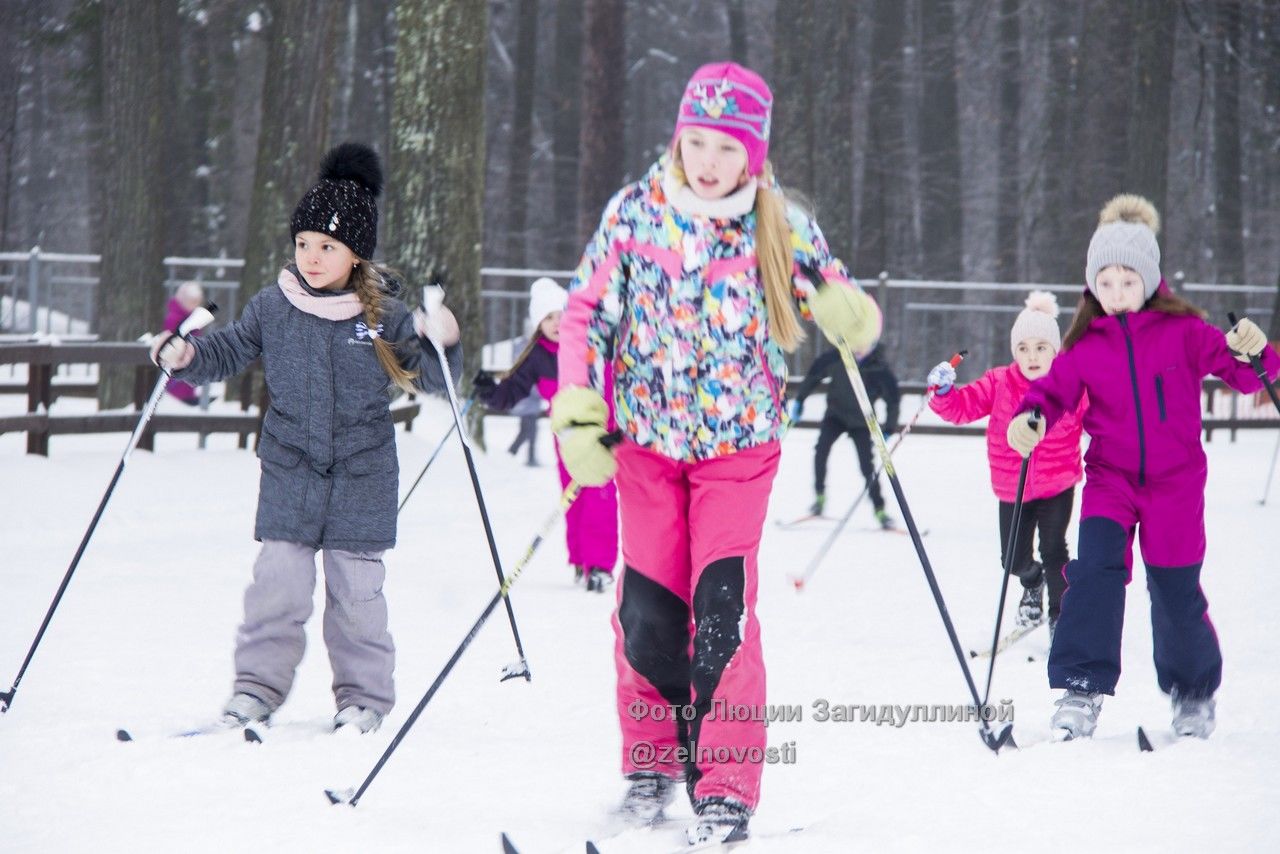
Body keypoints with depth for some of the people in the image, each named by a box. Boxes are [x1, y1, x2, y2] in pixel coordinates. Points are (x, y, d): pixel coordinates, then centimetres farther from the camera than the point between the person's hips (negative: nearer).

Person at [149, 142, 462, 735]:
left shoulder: (383, 315, -5)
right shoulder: (273, 308, 0)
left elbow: (432, 378, -1)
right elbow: (229, 352, 13)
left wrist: (442, 345, -21)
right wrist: (185, 358, -5)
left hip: (363, 477, -1)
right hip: (290, 472, 1)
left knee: (357, 588, 3)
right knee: (278, 582, -4)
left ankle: (364, 696, 15)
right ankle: (258, 685, 7)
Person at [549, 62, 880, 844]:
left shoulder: (781, 226, -5)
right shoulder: (635, 212, -4)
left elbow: (845, 308, 1)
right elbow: (588, 312, 1)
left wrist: (851, 318, -25)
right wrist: (578, 418, -8)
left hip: (740, 441, -2)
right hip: (648, 437, 2)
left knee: (724, 609, -13)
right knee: (648, 610, 1)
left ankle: (727, 788, -8)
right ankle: (652, 761, 22)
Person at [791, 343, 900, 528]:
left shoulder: (879, 369, -20)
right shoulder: (836, 358, -17)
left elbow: (893, 399, -11)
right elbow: (814, 374, -2)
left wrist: (889, 430, -14)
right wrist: (799, 400, 1)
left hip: (860, 421, -1)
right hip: (835, 414, 1)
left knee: (867, 465, -7)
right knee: (821, 449, -20)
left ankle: (880, 510, 5)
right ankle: (819, 496, -6)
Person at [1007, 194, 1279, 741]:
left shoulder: (1183, 332, -5)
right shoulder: (1085, 346, 0)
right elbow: (1054, 390, 4)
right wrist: (1029, 418, -18)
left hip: (1176, 482, -1)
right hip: (1110, 480, 1)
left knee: (1176, 593, 5)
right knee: (1095, 569, -21)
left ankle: (1195, 691, 30)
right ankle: (1081, 688, -17)